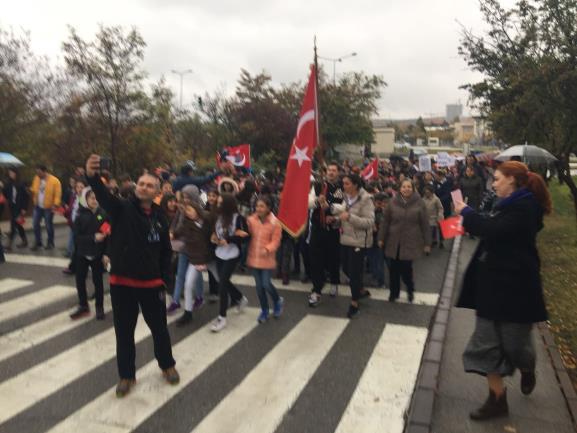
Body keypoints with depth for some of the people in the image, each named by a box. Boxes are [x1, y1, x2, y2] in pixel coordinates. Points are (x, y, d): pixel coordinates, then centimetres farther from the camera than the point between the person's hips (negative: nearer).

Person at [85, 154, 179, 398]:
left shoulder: (159, 218, 2)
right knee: (124, 331, 10)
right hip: (122, 282, -2)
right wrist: (92, 177, -49)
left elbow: (166, 251, 9)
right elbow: (104, 197, -29)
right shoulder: (122, 208, -7)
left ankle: (167, 365, 38)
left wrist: (164, 277, 3)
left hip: (151, 283, 2)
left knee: (159, 327, 15)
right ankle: (126, 375, 30)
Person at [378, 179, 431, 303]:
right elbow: (385, 221, 5)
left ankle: (410, 289, 25)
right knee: (394, 268, 7)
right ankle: (394, 292, 26)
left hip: (410, 242, -2)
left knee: (406, 268, -4)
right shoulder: (393, 202, 1)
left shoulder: (419, 203, -4)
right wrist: (381, 238, 4)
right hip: (394, 242, 2)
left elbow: (425, 224, -2)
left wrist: (427, 243, -2)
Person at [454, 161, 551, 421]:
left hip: (514, 287, -8)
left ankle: (528, 370, 42)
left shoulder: (523, 207, -15)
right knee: (486, 344, 7)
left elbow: (494, 231, -27)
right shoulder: (510, 205, 13)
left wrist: (466, 213, -14)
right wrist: (470, 223, 5)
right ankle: (497, 399, 18)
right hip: (494, 284, 8)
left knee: (514, 342, 9)